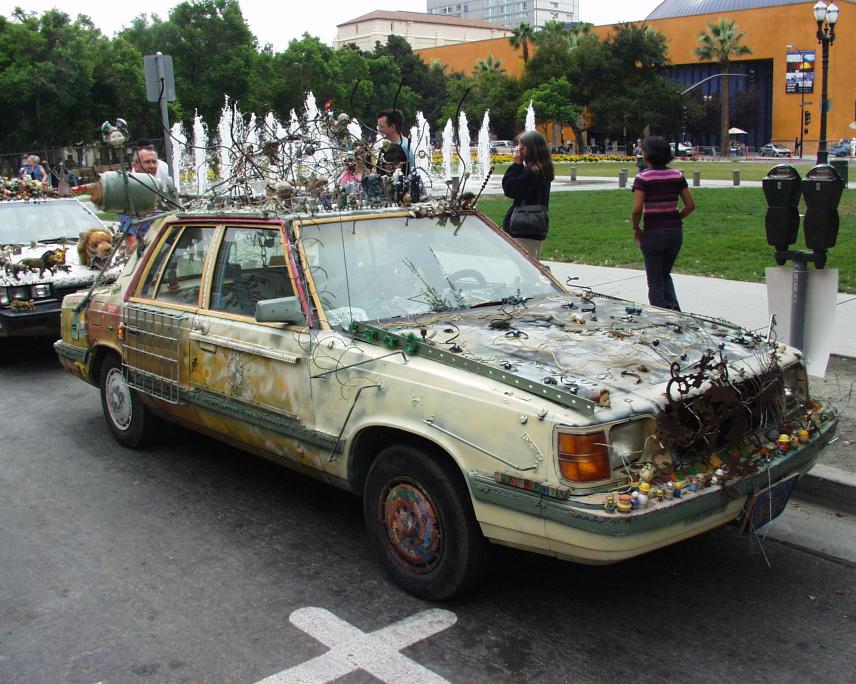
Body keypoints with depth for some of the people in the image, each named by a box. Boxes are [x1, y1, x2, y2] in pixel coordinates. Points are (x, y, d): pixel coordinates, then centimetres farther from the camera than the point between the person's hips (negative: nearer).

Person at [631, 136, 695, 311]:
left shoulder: (643, 178, -11)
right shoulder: (677, 175, 3)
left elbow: (637, 209, -18)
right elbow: (690, 205, 2)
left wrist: (635, 228, -3)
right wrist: (676, 219, 15)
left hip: (653, 232, -5)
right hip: (675, 231, 5)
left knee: (655, 281, 8)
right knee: (665, 274, 24)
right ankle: (673, 308, 7)